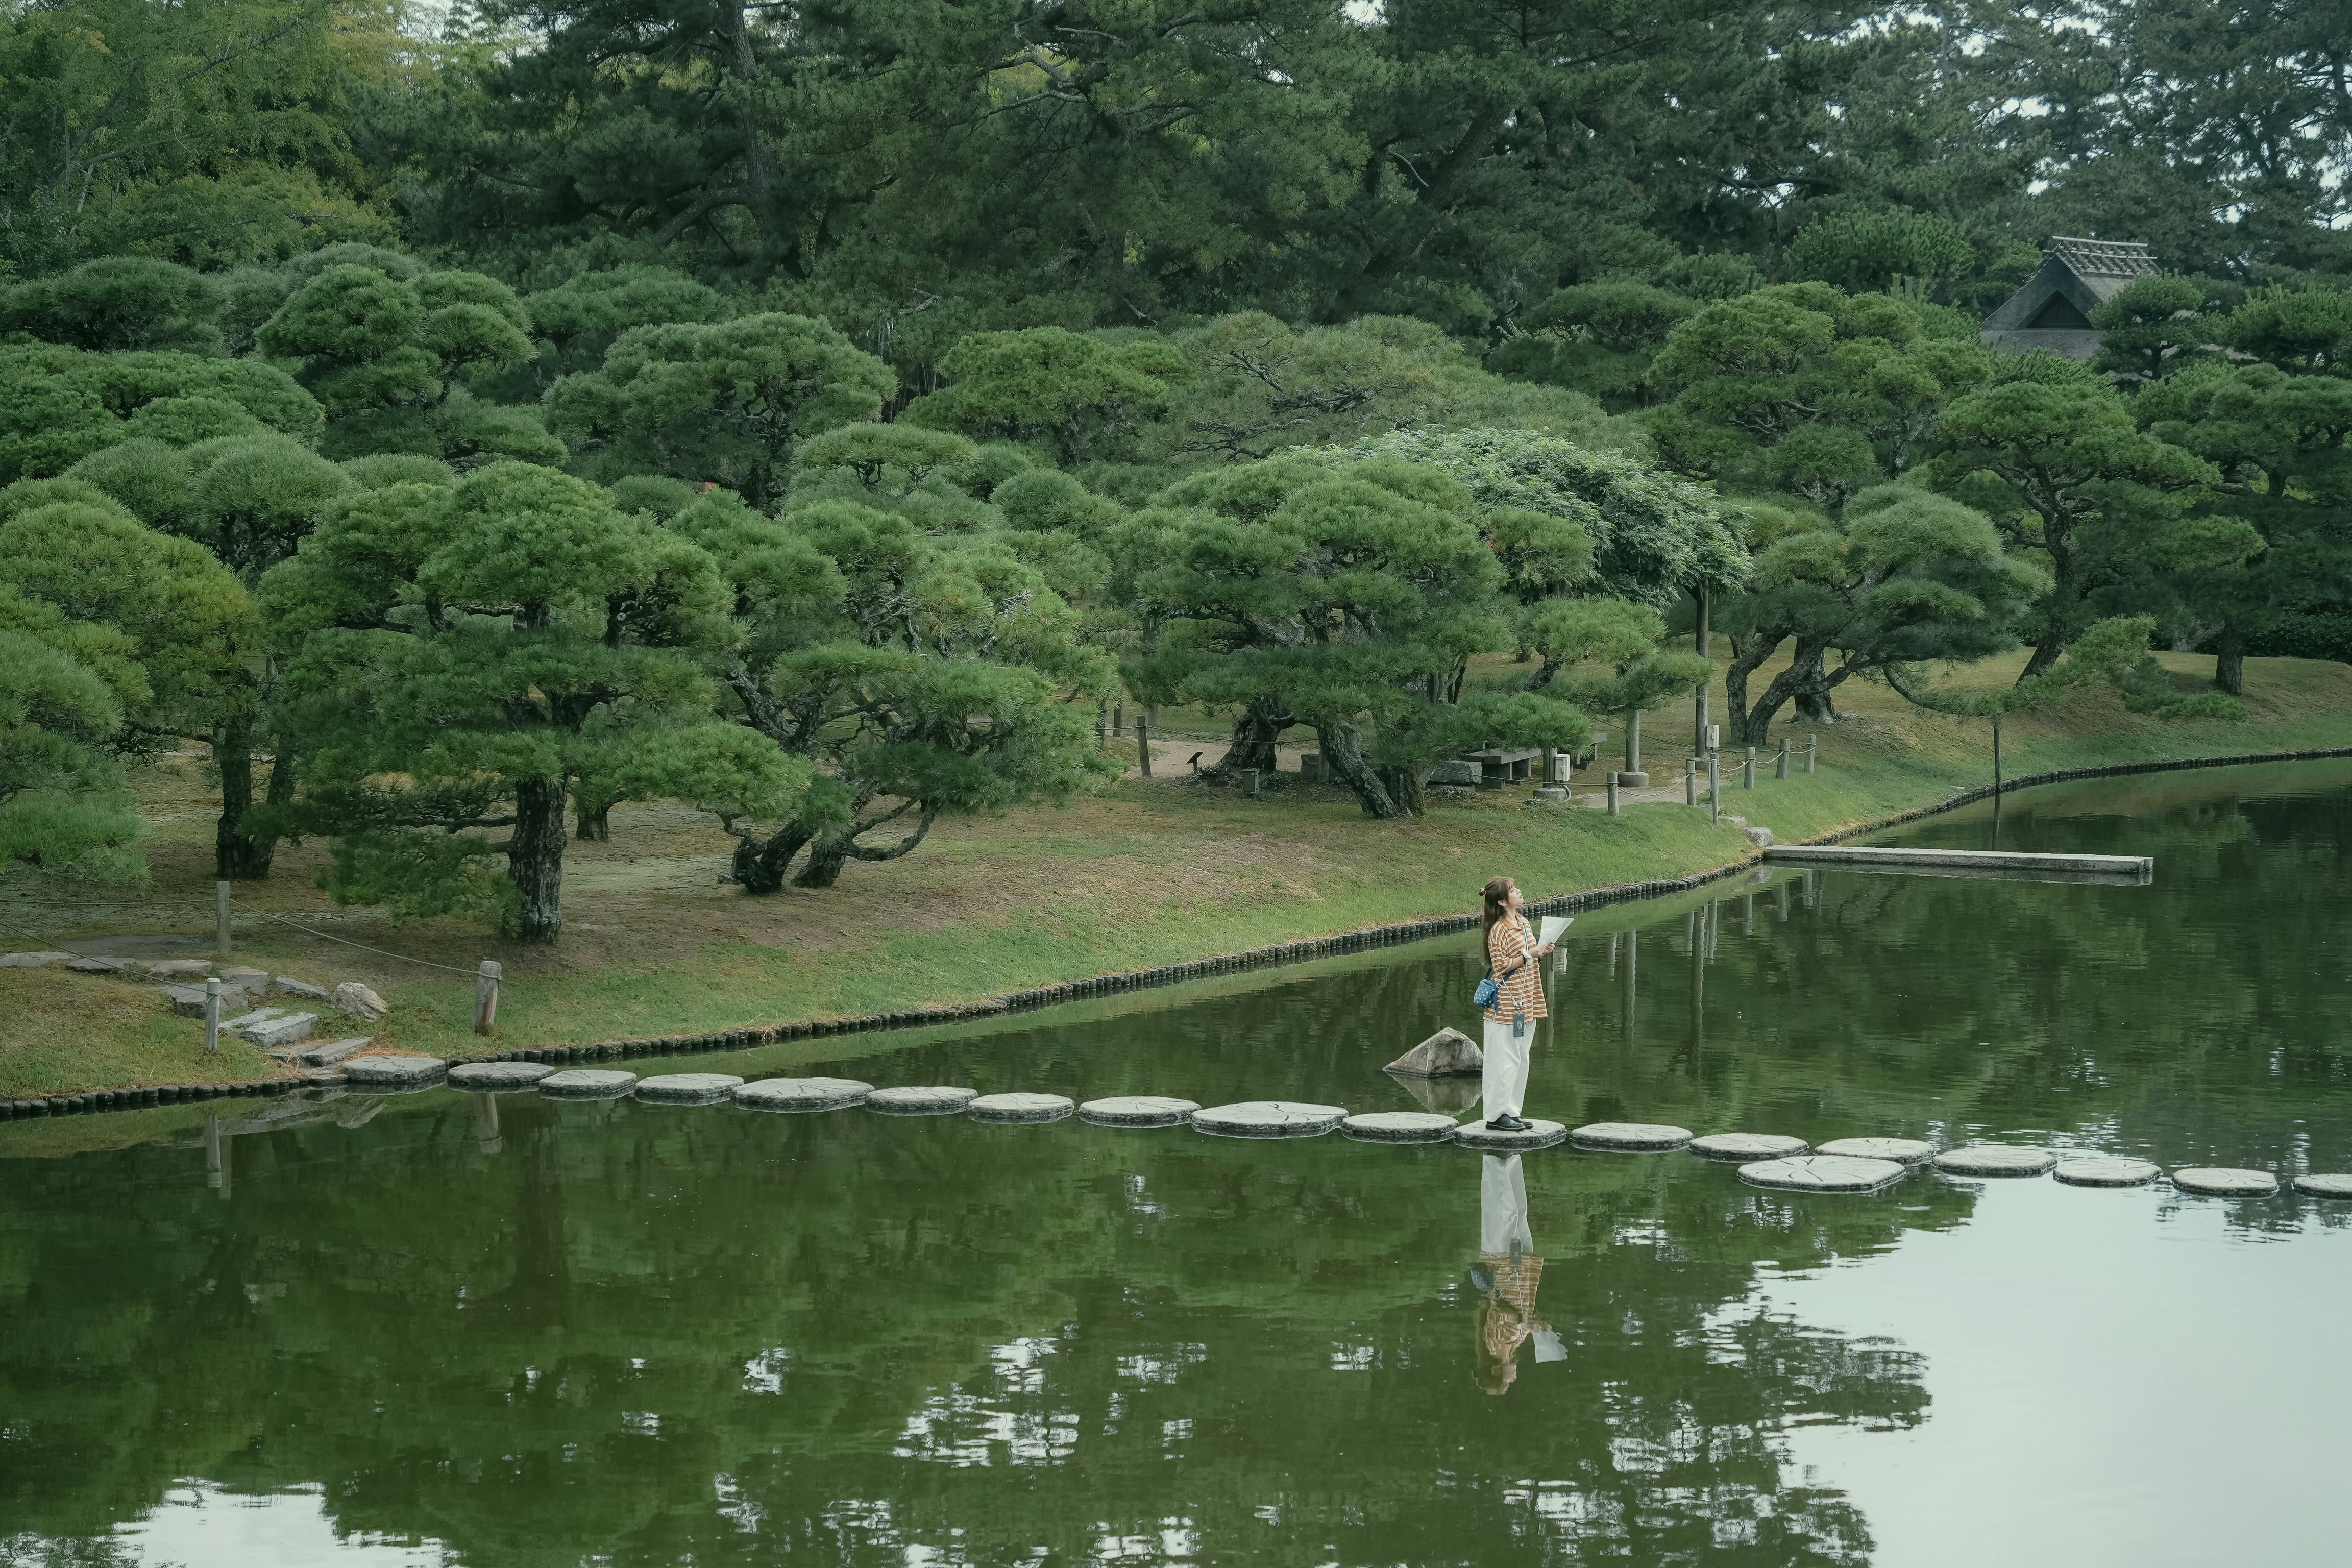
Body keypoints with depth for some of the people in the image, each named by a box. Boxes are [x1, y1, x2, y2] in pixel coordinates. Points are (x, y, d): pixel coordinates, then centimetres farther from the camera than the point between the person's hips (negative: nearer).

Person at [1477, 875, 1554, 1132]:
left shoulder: (1523, 923, 11)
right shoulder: (1499, 930, -15)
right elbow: (1500, 967, -17)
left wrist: (1541, 952, 4)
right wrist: (1528, 955, -20)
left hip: (1525, 1004, 9)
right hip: (1506, 1007, -9)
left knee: (1519, 1060, 12)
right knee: (1504, 1060, -4)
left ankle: (1511, 1112, 19)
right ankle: (1496, 1115, 2)